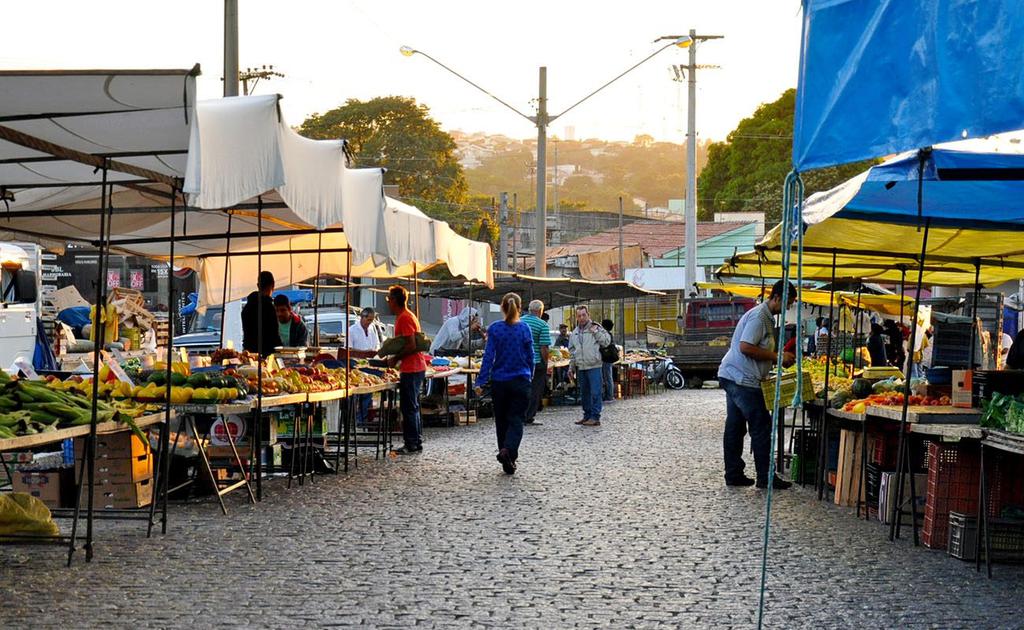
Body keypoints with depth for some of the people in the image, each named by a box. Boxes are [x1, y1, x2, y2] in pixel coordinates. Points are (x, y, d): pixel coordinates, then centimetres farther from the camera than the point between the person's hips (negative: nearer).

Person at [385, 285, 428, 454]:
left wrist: (396, 358, -12)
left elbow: (411, 346, -22)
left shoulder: (404, 318, -15)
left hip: (411, 369, -11)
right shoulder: (406, 316, 17)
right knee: (413, 407, 15)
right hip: (416, 368, 11)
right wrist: (395, 357, 14)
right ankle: (416, 442, 19)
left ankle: (412, 444, -4)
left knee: (409, 408, -6)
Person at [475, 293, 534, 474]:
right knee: (516, 420, 1)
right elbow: (530, 356, 4)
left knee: (502, 421, 13)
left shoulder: (494, 329, -6)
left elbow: (488, 356, -8)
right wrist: (529, 376, 19)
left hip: (499, 382, 1)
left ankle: (507, 462, 17)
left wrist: (481, 382, -6)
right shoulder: (525, 329, -4)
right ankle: (508, 450, -25)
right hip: (520, 381, -1)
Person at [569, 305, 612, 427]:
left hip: (593, 366, -6)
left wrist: (596, 332, -13)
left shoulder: (595, 328, 0)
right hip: (580, 367, 6)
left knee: (595, 392, -7)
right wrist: (571, 366, 16)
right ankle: (587, 415, 21)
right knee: (584, 393, 12)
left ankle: (595, 417, -5)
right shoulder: (574, 333, 16)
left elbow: (607, 341, -8)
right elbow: (571, 351, 21)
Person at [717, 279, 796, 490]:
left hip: (731, 377, 11)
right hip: (742, 379, -11)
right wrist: (776, 357, -16)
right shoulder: (758, 316, -15)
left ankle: (733, 474, 16)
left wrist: (780, 358, 11)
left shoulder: (766, 317, 18)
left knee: (735, 427, 12)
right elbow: (746, 347, -22)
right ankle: (765, 477, -2)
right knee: (761, 427, -5)